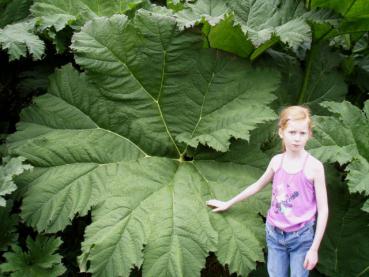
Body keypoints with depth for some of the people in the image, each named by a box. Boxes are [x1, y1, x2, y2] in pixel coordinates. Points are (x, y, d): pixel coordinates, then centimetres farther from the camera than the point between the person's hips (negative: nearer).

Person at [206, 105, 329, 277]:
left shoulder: (314, 166, -13)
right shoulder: (276, 161, -2)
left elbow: (323, 209, -10)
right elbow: (257, 186, 16)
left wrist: (314, 249, -12)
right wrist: (228, 203, 24)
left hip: (301, 237, -3)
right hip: (274, 234, 3)